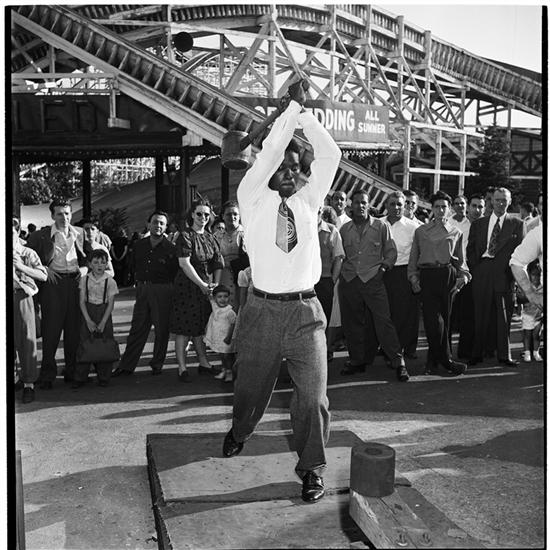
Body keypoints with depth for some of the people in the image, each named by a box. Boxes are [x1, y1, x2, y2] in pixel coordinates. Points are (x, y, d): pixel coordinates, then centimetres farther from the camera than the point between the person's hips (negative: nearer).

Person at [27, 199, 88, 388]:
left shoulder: (80, 233, 12)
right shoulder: (41, 236, 4)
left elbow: (87, 257, 21)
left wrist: (85, 267, 2)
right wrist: (44, 269, -6)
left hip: (76, 281, 2)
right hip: (53, 282, -2)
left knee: (74, 329, 6)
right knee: (51, 329, -3)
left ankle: (72, 371, 17)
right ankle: (47, 374, 4)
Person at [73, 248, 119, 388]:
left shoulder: (110, 281, -4)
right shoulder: (85, 279, 1)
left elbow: (110, 303, -5)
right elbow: (82, 301, -1)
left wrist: (103, 322, -13)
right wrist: (88, 320, -11)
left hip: (104, 313, -1)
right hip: (88, 314, 1)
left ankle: (103, 377, 12)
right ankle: (80, 378, 9)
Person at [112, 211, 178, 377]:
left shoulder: (170, 248, -6)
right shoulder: (138, 245, 7)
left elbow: (175, 273, -3)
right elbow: (133, 266, 18)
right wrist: (139, 282, 12)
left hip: (162, 291, -3)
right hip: (142, 290, 4)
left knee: (161, 329, 4)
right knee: (137, 329, 6)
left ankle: (157, 364, 19)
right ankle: (126, 366, 11)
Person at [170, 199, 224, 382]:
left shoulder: (210, 237, 12)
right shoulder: (186, 236, -8)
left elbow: (218, 262, 12)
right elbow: (184, 264, -15)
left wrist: (215, 283, -2)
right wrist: (202, 284, -16)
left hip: (205, 288, 6)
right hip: (187, 287, -6)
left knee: (201, 328, 13)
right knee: (184, 329, -2)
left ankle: (203, 363, 21)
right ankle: (182, 368, 3)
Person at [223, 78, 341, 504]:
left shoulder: (309, 200, 11)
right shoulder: (253, 199, 3)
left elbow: (331, 155, 6)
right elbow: (270, 152, -7)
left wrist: (305, 113, 3)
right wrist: (292, 107, -3)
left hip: (305, 312, 1)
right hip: (263, 310, -1)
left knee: (313, 393, -6)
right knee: (252, 384, 16)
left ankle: (312, 468, 10)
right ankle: (239, 433, 46)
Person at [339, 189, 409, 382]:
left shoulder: (381, 226, 5)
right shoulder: (344, 229, 12)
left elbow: (391, 251, 8)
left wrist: (383, 267, -5)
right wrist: (341, 271, 8)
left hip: (373, 279, -3)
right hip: (349, 280, 4)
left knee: (383, 320, -11)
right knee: (352, 322, 7)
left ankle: (397, 361, -6)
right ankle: (357, 360, 20)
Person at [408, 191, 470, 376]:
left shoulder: (456, 232, 15)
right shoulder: (421, 231, 14)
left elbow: (461, 260, 18)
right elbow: (413, 258, 14)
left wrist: (463, 275, 2)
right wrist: (414, 278, 3)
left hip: (448, 276, 1)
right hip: (427, 277, -1)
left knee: (444, 319, 0)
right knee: (434, 319, -11)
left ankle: (433, 360, 13)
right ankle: (446, 359, -1)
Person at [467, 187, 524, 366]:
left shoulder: (517, 224, 9)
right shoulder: (478, 224, 14)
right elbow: (470, 248, 13)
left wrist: (512, 270, -8)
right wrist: (475, 268, 0)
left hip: (504, 273, -1)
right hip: (482, 273, 1)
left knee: (504, 316, 2)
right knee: (481, 314, 2)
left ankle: (504, 355, 9)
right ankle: (477, 353, 8)